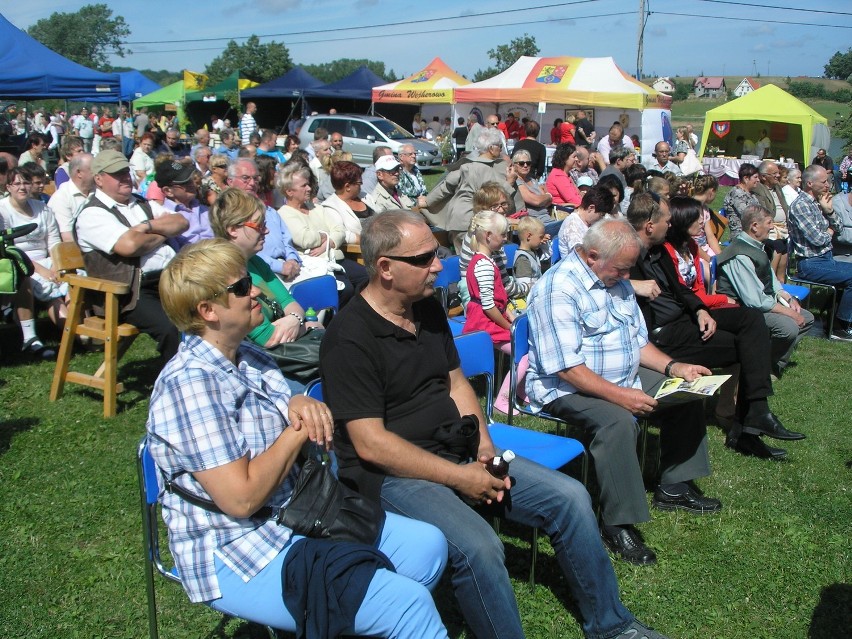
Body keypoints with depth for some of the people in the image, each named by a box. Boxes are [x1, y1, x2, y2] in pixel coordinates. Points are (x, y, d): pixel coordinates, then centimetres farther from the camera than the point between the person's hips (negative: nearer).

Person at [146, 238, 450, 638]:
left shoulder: (250, 358, 6)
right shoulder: (189, 384, -22)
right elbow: (241, 498, -26)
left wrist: (302, 406, -8)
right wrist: (298, 430, -14)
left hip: (297, 521, 10)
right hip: (237, 560, -9)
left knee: (428, 544, 6)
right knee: (407, 604, -19)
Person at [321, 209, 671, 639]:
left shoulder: (428, 309, 8)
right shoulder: (350, 338, -17)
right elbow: (370, 444, -20)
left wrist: (483, 447, -2)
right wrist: (460, 478, -20)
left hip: (457, 452, 8)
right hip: (391, 473, -7)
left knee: (570, 498, 0)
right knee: (478, 547, -33)